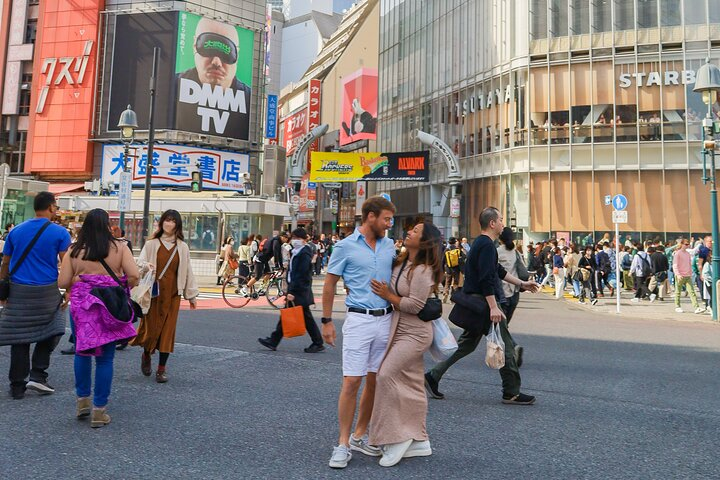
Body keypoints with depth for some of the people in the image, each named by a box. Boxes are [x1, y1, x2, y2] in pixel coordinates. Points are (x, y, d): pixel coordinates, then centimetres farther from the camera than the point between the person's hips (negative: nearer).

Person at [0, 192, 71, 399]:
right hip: (48, 292, -3)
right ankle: (37, 375, 3)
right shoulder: (60, 233, -4)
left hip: (18, 291, 3)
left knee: (19, 338, 7)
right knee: (49, 333, 13)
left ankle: (17, 386, 13)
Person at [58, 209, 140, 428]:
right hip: (110, 307, -1)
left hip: (82, 305, 2)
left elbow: (62, 282, -4)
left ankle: (82, 401, 26)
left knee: (82, 352, 21)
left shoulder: (75, 250, -1)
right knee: (105, 358, 6)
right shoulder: (119, 247, -5)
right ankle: (99, 411, 11)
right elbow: (134, 275, -12)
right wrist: (122, 291, 6)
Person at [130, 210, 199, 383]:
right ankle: (146, 356, 32)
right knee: (151, 326, 0)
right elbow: (140, 262, -1)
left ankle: (162, 368, 12)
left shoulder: (182, 247, 7)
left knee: (168, 329, 1)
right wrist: (146, 265, -26)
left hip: (172, 294, 1)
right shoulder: (151, 244, 4)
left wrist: (191, 295, 9)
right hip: (153, 292, -1)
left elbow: (187, 271, 9)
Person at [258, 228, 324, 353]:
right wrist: (290, 290, 16)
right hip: (294, 289, 10)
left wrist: (292, 291, -23)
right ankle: (273, 341, 14)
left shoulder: (304, 254, -15)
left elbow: (301, 275, -21)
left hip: (300, 291, -10)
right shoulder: (296, 252, 15)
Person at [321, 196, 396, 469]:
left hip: (386, 320, 5)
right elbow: (329, 285, 1)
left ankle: (359, 437, 24)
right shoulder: (345, 246, -4)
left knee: (374, 381, 10)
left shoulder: (389, 246, 9)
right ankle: (343, 444, 7)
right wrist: (327, 321, -2)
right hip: (359, 320, -5)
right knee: (352, 382, -6)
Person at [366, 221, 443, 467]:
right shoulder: (402, 263, 9)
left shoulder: (422, 271, -18)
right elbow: (394, 292, 23)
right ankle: (420, 441, 22)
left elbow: (415, 305, -22)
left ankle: (397, 437, -3)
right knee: (411, 384, 12)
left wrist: (387, 295, -16)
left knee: (387, 374, -15)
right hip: (400, 330, 9)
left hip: (414, 333, -9)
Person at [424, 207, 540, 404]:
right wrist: (493, 307, -27)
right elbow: (486, 279, -24)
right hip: (485, 302, -10)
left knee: (467, 343, 13)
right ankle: (512, 393, 10)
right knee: (506, 346, 0)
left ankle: (433, 375, 12)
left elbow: (498, 271, 26)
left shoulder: (481, 243, 18)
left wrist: (522, 284, 27)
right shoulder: (487, 245, -16)